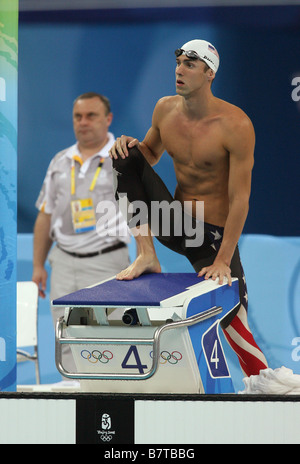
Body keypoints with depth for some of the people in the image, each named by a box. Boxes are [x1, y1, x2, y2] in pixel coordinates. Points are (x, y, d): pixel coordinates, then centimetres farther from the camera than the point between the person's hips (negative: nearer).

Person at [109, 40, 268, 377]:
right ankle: (147, 256, -12)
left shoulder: (235, 125, -20)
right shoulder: (165, 109, -3)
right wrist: (131, 145, -8)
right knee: (125, 157, -12)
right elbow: (150, 154, 17)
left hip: (214, 235, -5)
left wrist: (222, 260, -23)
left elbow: (240, 199, -20)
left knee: (233, 323, -11)